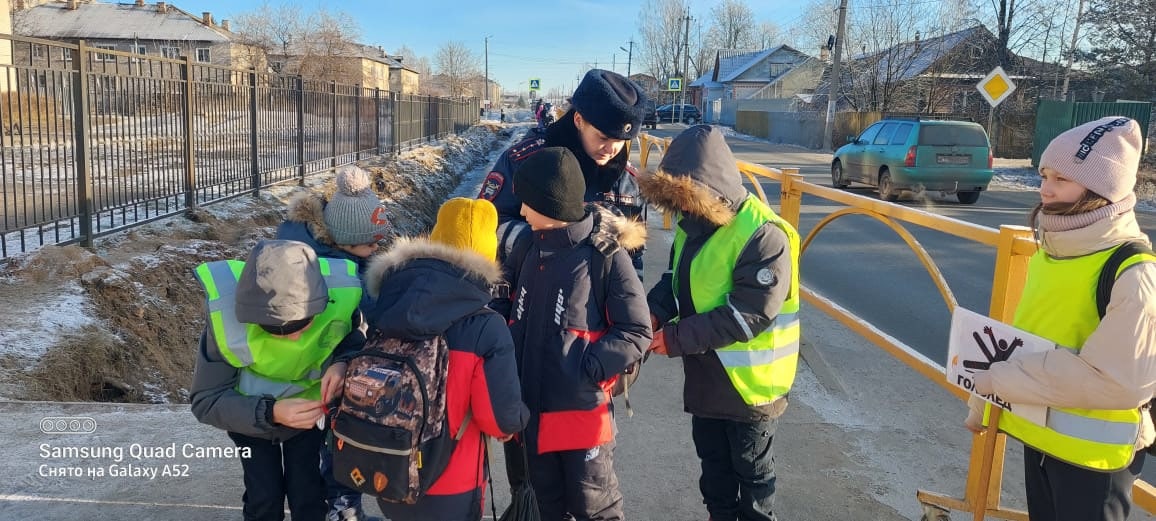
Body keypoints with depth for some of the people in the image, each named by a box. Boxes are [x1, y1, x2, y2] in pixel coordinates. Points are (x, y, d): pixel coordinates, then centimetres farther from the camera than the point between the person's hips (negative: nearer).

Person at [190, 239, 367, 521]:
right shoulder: (227, 317, -38)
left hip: (308, 409, 2)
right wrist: (270, 413, -47)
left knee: (308, 498, 5)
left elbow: (356, 336, -12)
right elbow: (206, 401, -30)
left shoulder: (342, 291, -34)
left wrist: (344, 361, -35)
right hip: (251, 415, -1)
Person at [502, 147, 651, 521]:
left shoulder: (606, 254, -13)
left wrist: (586, 371, -19)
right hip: (533, 406, 6)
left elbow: (636, 332, -10)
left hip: (582, 409, -6)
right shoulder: (531, 248, 6)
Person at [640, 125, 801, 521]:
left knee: (752, 474, 14)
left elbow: (746, 316, -28)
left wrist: (676, 338, -26)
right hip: (705, 378, 8)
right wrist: (652, 312, -12)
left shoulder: (764, 237, -26)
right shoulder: (693, 223, 1)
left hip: (749, 382, -7)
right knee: (714, 467, 25)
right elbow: (676, 280, 8)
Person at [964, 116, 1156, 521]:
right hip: (1039, 432, 7)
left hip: (1093, 452, -7)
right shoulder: (1050, 249, 2)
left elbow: (1120, 381, -28)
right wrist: (983, 401, 14)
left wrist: (1002, 379, -22)